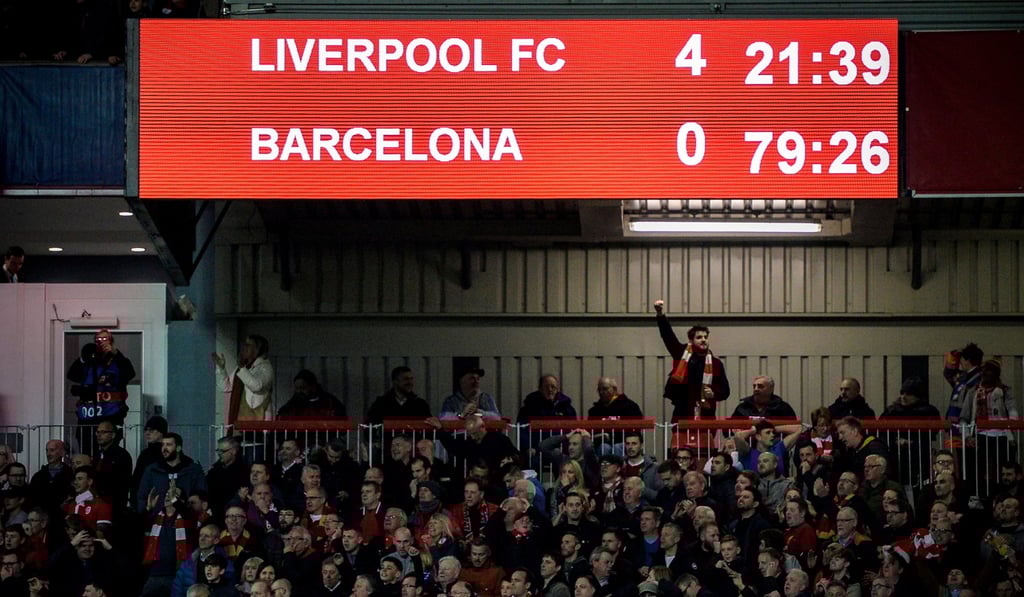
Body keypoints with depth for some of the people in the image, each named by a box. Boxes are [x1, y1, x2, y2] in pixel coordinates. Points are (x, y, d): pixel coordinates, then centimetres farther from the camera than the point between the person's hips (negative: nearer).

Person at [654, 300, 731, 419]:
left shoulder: (715, 363, 7)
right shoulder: (682, 354, 6)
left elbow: (725, 391, 10)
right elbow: (667, 334, -4)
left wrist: (714, 394, -12)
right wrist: (660, 314, -18)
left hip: (705, 416, 1)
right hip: (682, 414, -1)